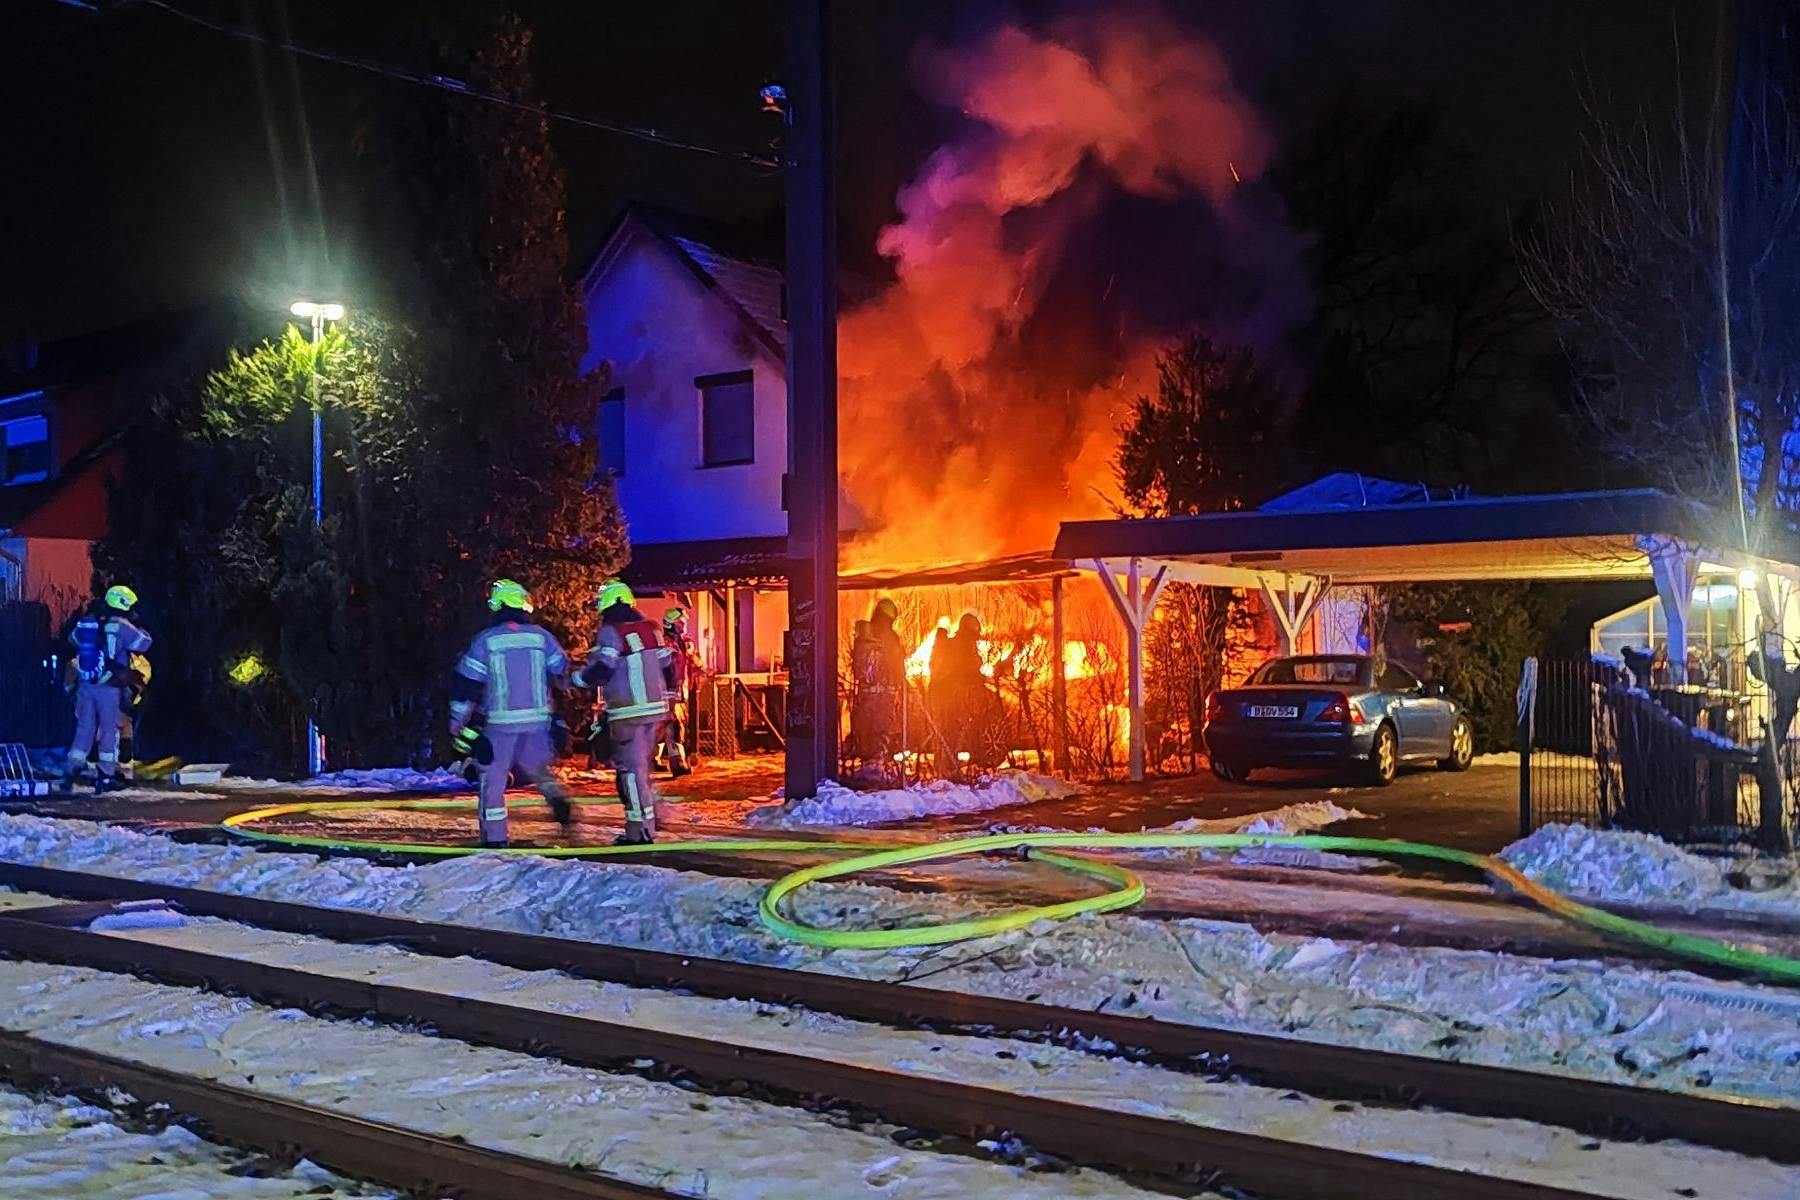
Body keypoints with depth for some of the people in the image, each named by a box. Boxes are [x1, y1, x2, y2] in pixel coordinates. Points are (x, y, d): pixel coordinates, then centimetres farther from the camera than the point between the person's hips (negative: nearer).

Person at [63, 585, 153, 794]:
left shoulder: (86, 622, 7)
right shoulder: (121, 627, -10)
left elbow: (73, 638, 24)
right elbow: (144, 643, -5)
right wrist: (138, 630, 13)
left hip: (85, 684, 5)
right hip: (109, 687, -5)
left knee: (84, 728, 13)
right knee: (109, 729, 5)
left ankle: (72, 769, 7)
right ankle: (105, 775, 6)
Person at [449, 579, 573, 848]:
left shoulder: (485, 640, -5)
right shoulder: (542, 636, 2)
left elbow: (465, 686, -5)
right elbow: (562, 674, 11)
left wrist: (457, 725, 2)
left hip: (500, 721, -3)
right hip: (538, 719, 3)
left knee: (493, 777, 7)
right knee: (534, 766, 25)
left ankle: (494, 837, 7)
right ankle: (557, 798, 0)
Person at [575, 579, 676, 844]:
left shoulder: (612, 631, -10)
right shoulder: (652, 628, 11)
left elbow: (600, 669, -17)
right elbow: (668, 665, 16)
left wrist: (576, 678, -1)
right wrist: (665, 694, 27)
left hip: (628, 713, -7)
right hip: (655, 709, 7)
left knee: (631, 768, -3)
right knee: (642, 763, 20)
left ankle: (639, 830, -3)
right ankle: (650, 817, 24)